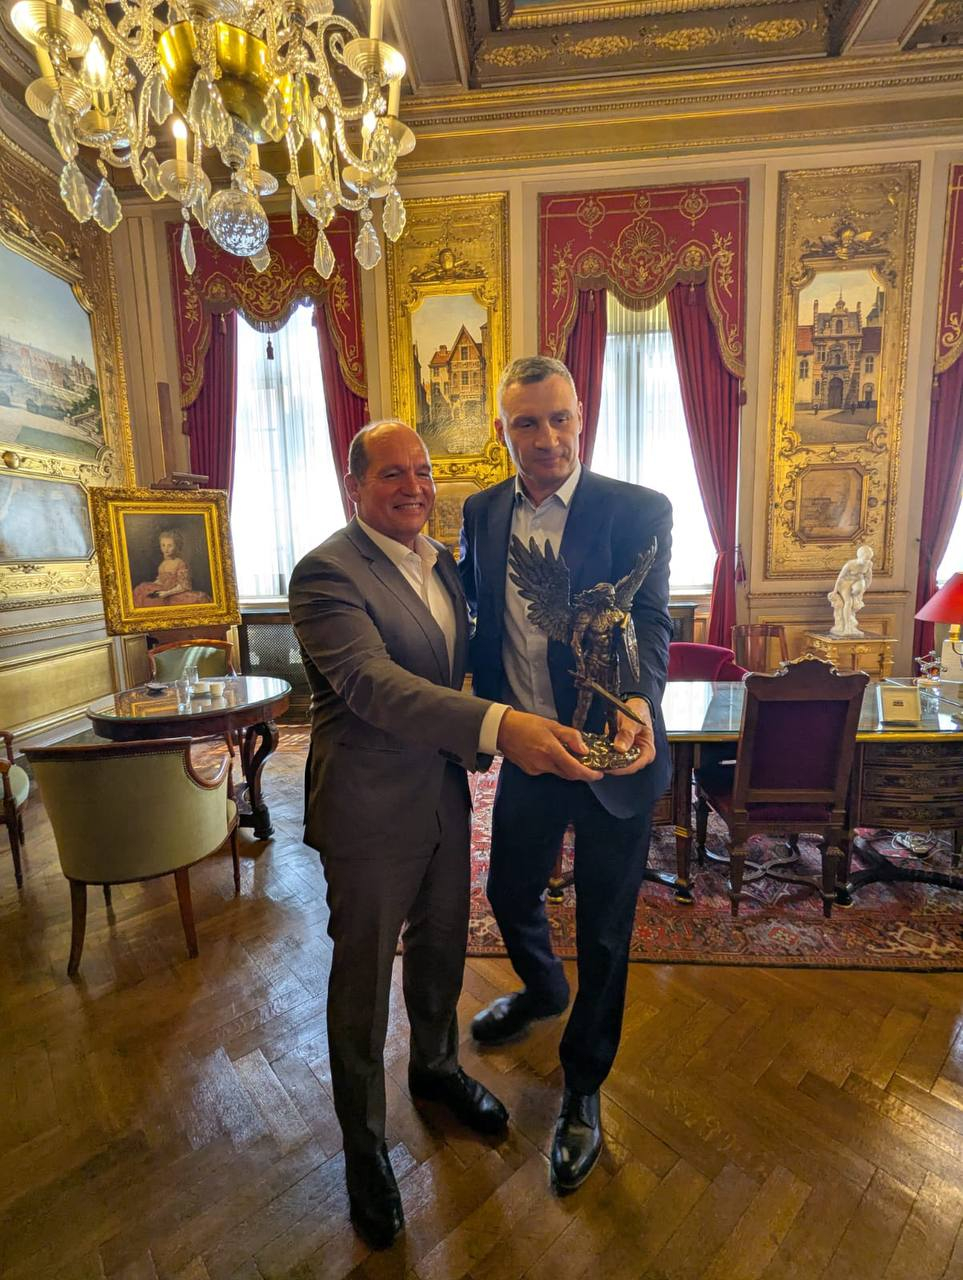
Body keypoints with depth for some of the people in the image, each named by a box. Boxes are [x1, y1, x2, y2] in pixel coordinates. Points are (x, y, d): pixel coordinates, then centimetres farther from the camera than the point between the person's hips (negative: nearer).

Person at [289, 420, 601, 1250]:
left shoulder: (441, 561, 6)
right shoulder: (327, 572, -19)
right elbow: (371, 682, -34)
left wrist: (473, 749, 10)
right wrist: (498, 726, -45)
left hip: (445, 793, 7)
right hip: (371, 809, -6)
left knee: (442, 948, 25)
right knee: (363, 978, 15)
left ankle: (437, 1066, 54)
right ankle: (364, 1142, 41)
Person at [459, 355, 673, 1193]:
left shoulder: (638, 511, -10)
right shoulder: (482, 513, 2)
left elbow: (649, 620, -19)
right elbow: (475, 617, 7)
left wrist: (638, 700, -39)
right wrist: (492, 721, -3)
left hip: (611, 753, -4)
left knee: (603, 933, 13)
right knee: (509, 892, 23)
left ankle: (582, 1092, 41)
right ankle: (543, 990, 59)